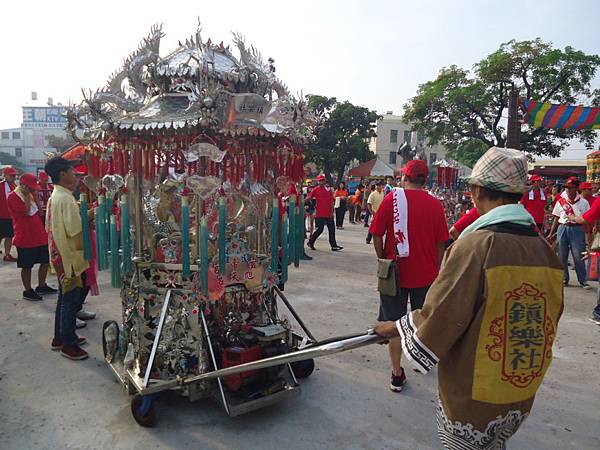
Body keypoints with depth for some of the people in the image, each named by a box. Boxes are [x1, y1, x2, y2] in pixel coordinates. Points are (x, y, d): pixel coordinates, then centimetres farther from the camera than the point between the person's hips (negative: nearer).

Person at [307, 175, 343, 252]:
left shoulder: (328, 190, 9)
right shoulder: (315, 190, -3)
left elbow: (331, 202, 9)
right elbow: (308, 198, -4)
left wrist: (332, 212, 2)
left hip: (328, 214, 5)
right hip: (319, 214, -5)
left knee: (332, 229, 4)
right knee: (320, 229, -1)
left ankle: (333, 245, 10)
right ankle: (310, 242, 19)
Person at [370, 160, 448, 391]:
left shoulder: (392, 198, -9)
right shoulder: (435, 203, -4)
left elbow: (377, 235, -9)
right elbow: (441, 242, 1)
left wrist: (383, 260, 6)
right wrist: (436, 269, 13)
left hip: (396, 271, -2)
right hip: (426, 273, 2)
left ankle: (397, 375, 12)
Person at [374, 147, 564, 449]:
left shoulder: (476, 245, -24)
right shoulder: (546, 251, -5)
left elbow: (440, 317, -22)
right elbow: (549, 319, 7)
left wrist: (396, 328, -5)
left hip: (473, 393, -6)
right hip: (523, 393, 6)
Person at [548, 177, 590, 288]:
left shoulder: (583, 202, 2)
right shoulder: (560, 202, 6)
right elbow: (556, 219, 9)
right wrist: (551, 234, 7)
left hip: (577, 229, -2)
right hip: (563, 228, 2)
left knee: (579, 256, -3)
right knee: (562, 256, 6)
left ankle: (583, 280, 8)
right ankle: (564, 279, 19)